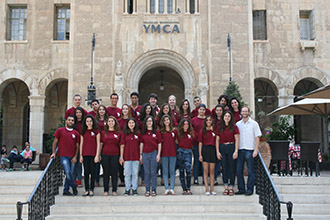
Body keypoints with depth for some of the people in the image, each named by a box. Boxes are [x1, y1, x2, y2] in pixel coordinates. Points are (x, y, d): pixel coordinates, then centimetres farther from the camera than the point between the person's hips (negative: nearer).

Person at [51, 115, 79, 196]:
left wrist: (75, 157, 0)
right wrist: (53, 153, -2)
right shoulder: (60, 130, 4)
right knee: (68, 173, -13)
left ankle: (66, 190, 14)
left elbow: (77, 146, 10)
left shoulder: (76, 133, 10)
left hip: (72, 157, 3)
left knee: (70, 174, 4)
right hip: (63, 156, -3)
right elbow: (55, 142, 7)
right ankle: (74, 186, 9)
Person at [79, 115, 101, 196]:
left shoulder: (96, 131, 2)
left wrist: (97, 155, -8)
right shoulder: (83, 132, 11)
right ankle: (86, 190, 11)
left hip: (93, 155, -3)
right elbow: (81, 144, 12)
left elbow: (98, 144, -1)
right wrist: (81, 155, 6)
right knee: (86, 172, 4)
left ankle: (91, 190, 8)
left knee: (93, 172, 1)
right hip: (85, 155, 3)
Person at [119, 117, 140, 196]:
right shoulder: (124, 134, 2)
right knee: (127, 174, 4)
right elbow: (122, 146, 2)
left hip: (136, 157, 1)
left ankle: (134, 189, 14)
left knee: (135, 174, 4)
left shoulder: (138, 134, 7)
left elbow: (139, 145, 10)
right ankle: (127, 189, 13)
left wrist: (141, 156, 5)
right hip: (127, 157, -1)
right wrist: (121, 157, -3)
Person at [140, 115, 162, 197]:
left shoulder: (156, 132, 1)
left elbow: (159, 144, 2)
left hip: (154, 153, -2)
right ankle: (147, 190, 12)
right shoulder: (143, 132, 7)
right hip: (145, 154, 2)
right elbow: (141, 143, 10)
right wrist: (140, 154, 7)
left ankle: (153, 190, 10)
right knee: (147, 173, 6)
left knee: (153, 172, 2)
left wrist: (158, 154, -5)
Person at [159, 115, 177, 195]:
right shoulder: (161, 131, 5)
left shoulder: (174, 130, 6)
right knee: (165, 171, 1)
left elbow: (176, 140, 15)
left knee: (172, 171, 1)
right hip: (164, 153, 0)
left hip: (173, 152, 0)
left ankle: (172, 189, 5)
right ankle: (166, 189, 4)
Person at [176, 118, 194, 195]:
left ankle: (188, 189, -4)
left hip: (188, 152, 0)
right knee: (181, 170, 3)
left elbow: (192, 143, 18)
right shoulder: (178, 133, 3)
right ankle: (184, 189, 9)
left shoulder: (191, 133, 8)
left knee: (188, 170, -12)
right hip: (180, 151, 0)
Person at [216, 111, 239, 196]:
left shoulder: (234, 127, 0)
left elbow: (237, 139, -3)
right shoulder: (220, 127, 8)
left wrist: (236, 151, -10)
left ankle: (231, 188, 7)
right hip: (222, 148, 3)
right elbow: (217, 140, 8)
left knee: (231, 168, 1)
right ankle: (226, 188, 10)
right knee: (224, 168, 4)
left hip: (231, 147, -3)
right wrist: (217, 151, 1)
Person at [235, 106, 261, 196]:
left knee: (250, 171, -1)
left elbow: (257, 137, -1)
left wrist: (255, 150, -10)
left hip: (250, 150, -3)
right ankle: (241, 189, 13)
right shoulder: (238, 124, 11)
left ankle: (250, 189, 5)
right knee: (239, 170, 4)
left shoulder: (254, 123, 2)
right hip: (240, 150, 4)